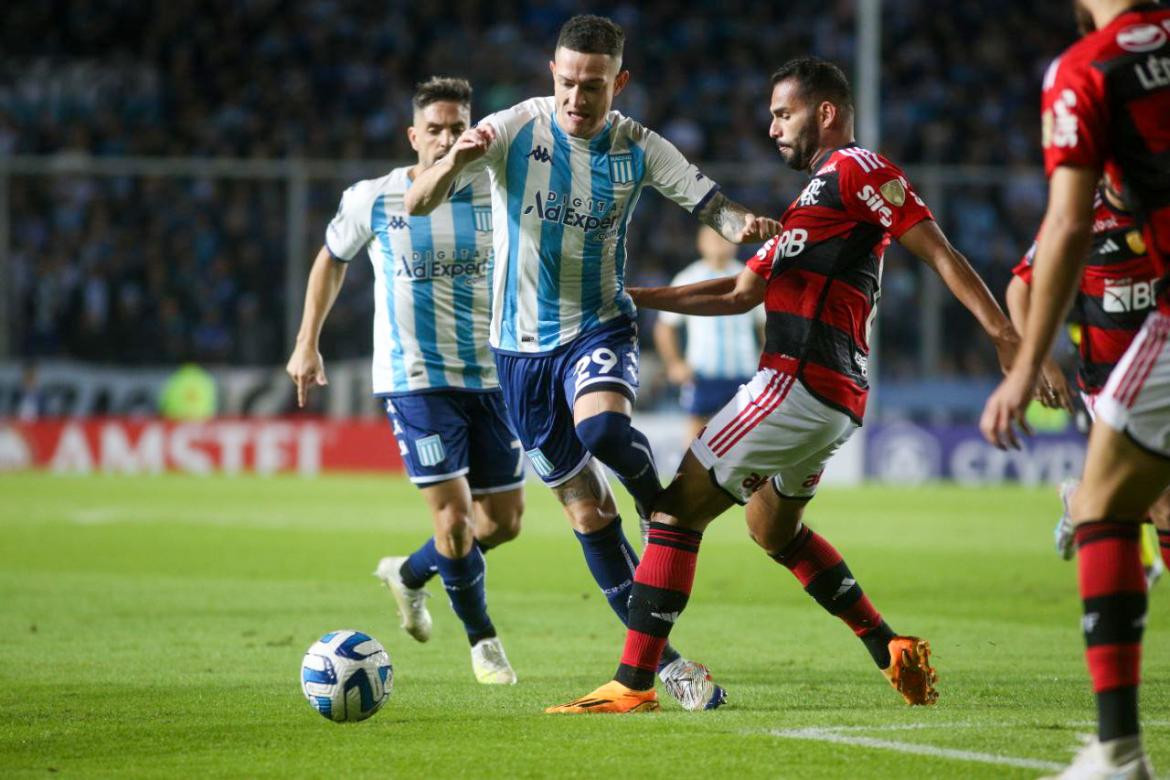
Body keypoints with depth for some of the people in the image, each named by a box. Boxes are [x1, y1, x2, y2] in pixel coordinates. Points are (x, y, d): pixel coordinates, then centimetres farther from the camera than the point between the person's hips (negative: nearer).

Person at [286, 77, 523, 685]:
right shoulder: (373, 201, -4)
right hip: (414, 379, -4)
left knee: (503, 519, 7)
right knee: (453, 510, -12)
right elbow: (331, 259, 13)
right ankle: (483, 640, 8)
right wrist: (307, 344, 11)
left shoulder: (495, 195, 0)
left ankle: (411, 574, 35)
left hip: (488, 377, 4)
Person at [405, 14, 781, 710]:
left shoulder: (638, 149, -5)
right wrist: (456, 161, -39)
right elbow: (418, 203, -17)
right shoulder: (513, 131, -10)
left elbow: (712, 204, -3)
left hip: (600, 327, -1)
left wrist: (747, 225, -27)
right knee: (587, 512, 3)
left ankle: (662, 505, -4)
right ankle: (662, 658, 13)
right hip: (523, 344, 1)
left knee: (602, 428, -35)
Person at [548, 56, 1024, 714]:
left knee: (678, 511, -8)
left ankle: (634, 685, -11)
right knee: (775, 528, 28)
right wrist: (633, 298, 26)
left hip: (801, 383, -11)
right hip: (835, 398, 11)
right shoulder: (817, 193, 27)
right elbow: (740, 292, 29)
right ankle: (895, 653, 22)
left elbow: (938, 251, -12)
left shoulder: (855, 169, -4)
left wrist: (1005, 335, -22)